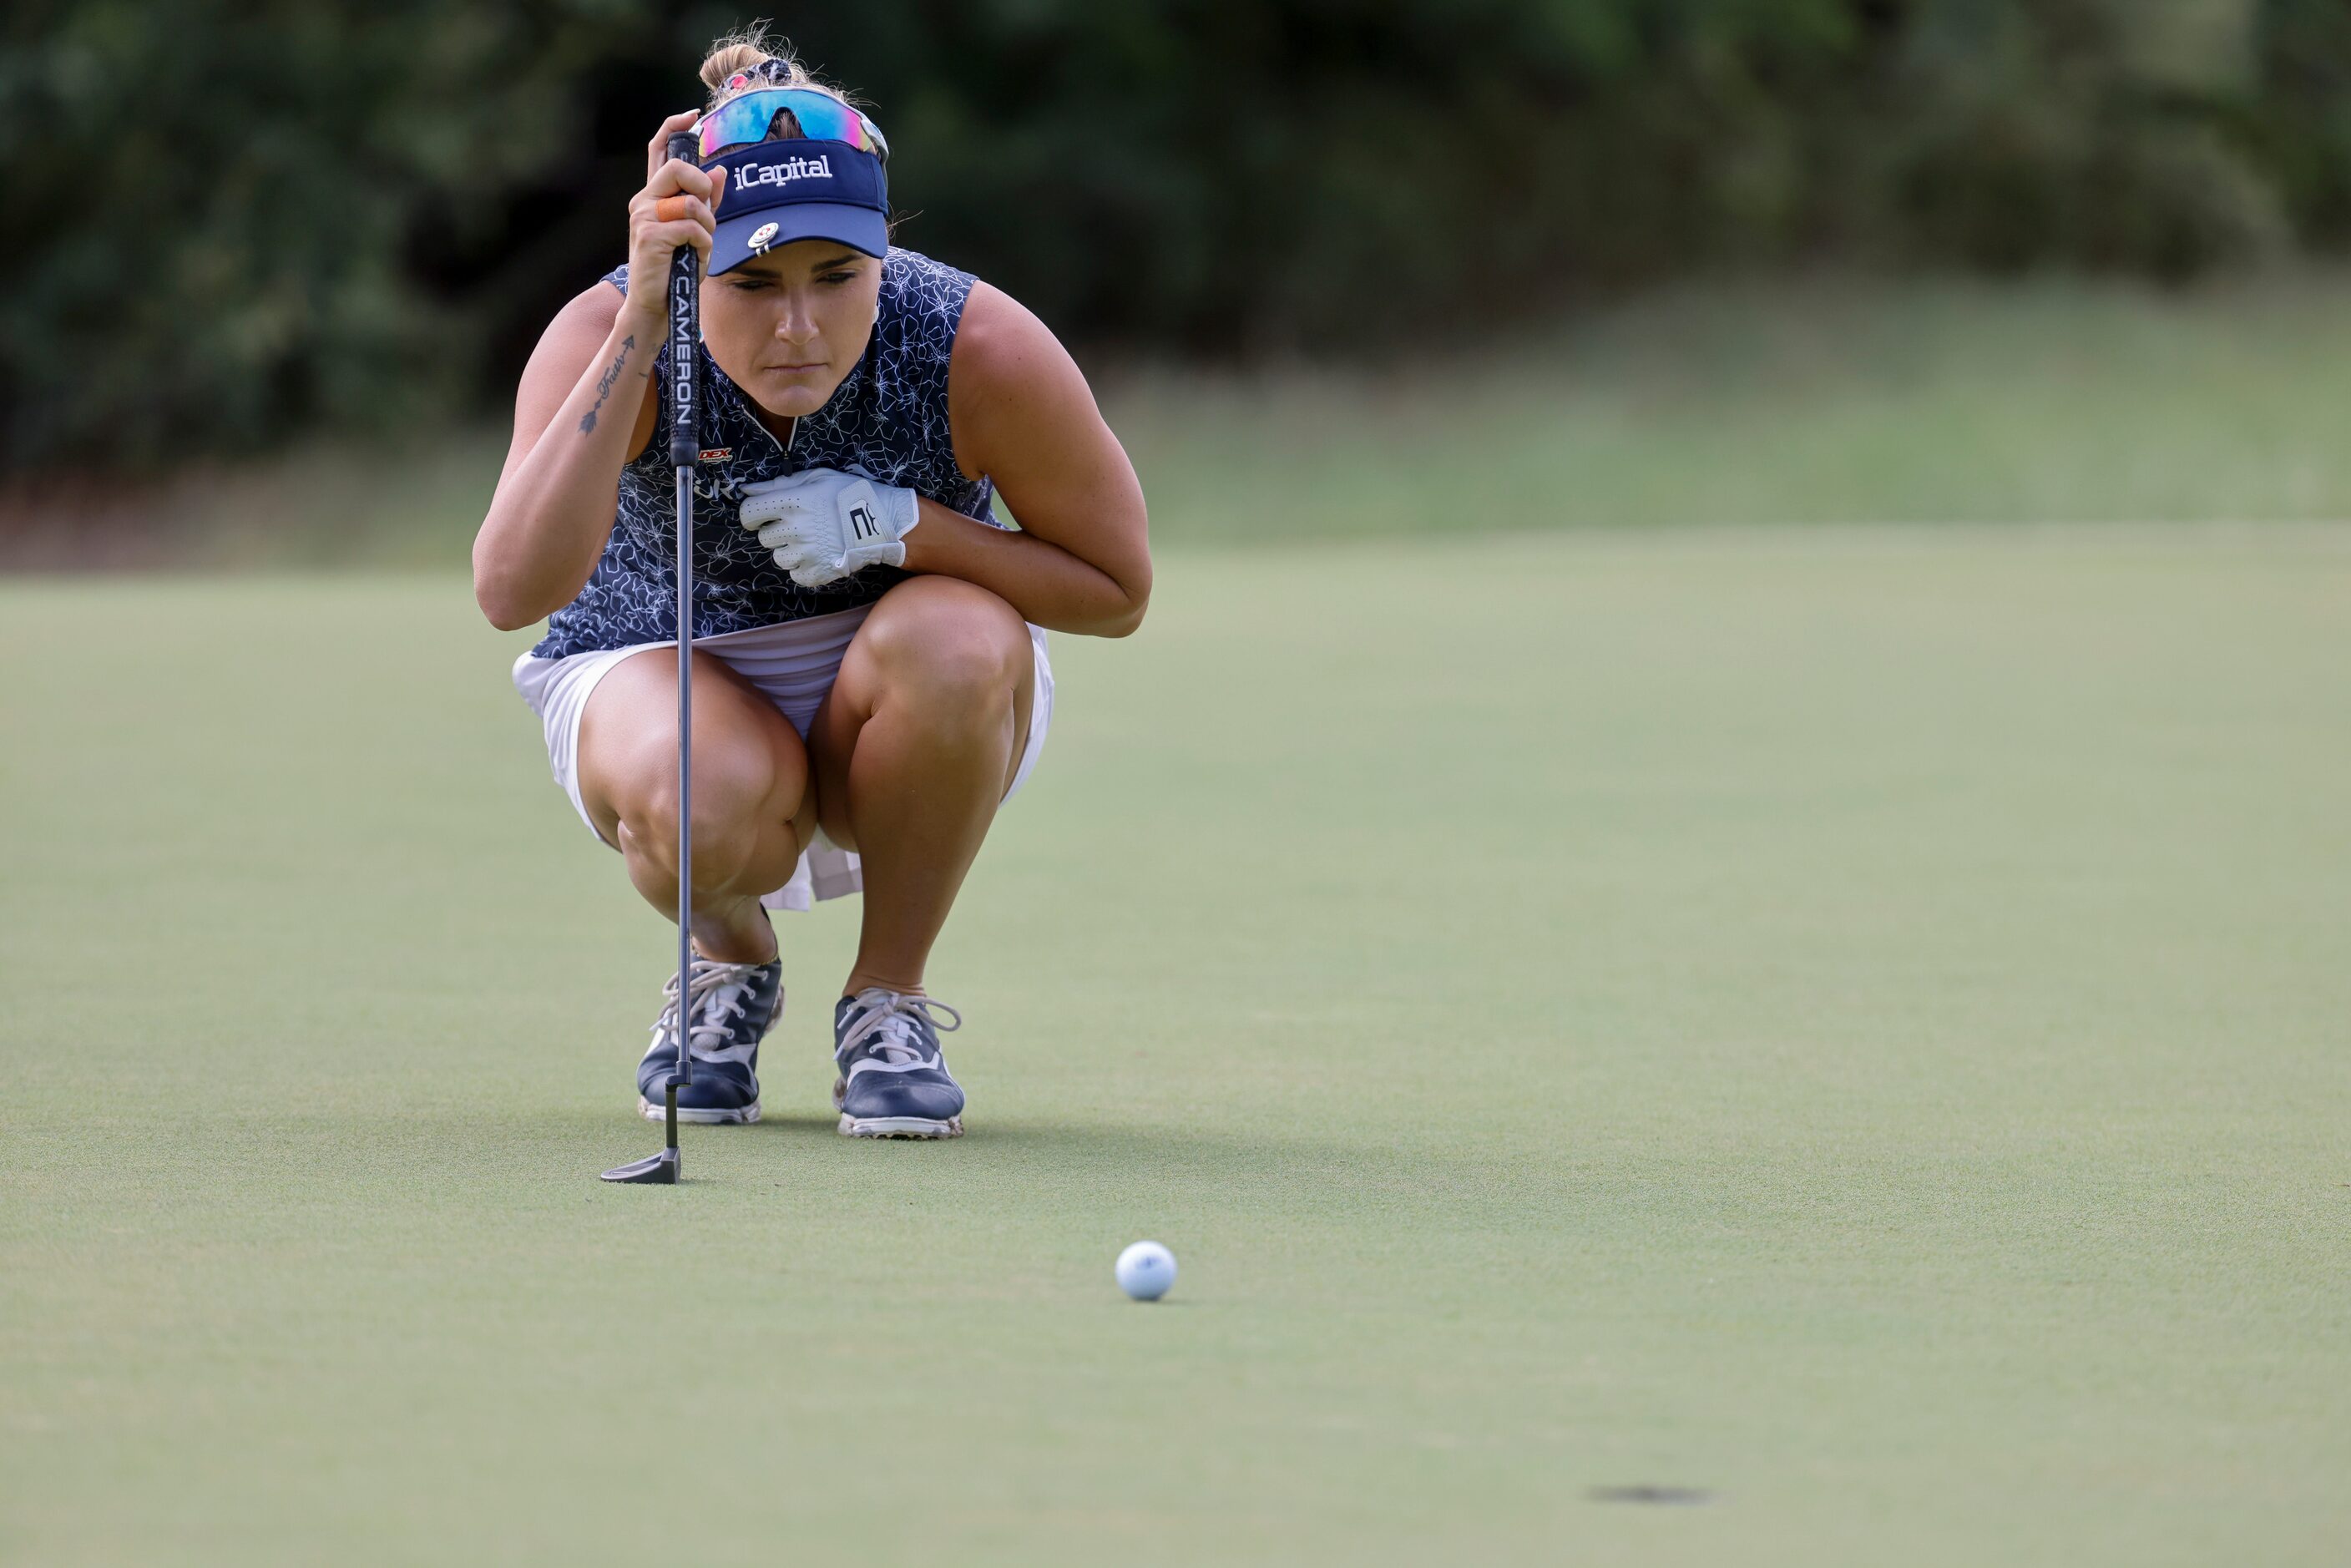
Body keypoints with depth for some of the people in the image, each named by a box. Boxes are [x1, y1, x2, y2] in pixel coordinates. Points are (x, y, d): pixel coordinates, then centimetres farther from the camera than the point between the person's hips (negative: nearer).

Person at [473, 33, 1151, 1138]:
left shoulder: (981, 350, -24)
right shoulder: (606, 334, -25)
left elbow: (1116, 590, -9)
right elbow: (513, 590, -41)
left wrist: (901, 528, -26)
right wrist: (639, 327, -48)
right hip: (659, 673, -1)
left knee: (957, 641, -34)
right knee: (705, 806, -37)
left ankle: (889, 995, -8)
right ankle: (732, 960, 3)